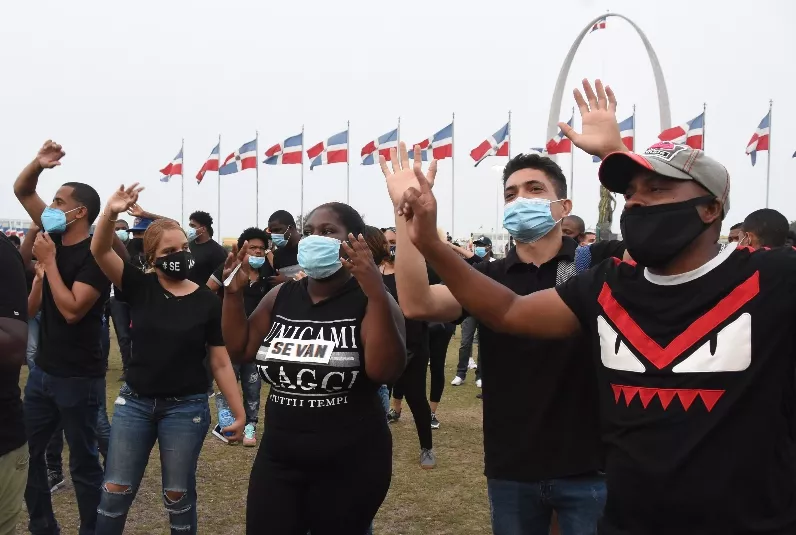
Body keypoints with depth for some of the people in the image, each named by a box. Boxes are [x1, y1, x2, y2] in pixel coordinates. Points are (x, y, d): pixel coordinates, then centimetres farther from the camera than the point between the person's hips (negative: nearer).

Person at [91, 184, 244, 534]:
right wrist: (110, 214, -35)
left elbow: (221, 363, -4)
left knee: (178, 496, 11)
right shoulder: (140, 287, -2)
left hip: (187, 408, -2)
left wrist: (239, 412, -8)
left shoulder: (207, 301, -6)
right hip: (134, 403, 2)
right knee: (115, 493, 9)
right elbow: (99, 251, -17)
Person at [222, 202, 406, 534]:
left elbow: (385, 371, -24)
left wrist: (377, 295, -33)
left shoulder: (369, 300, -11)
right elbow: (240, 351, 9)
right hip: (277, 459, 4)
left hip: (349, 465, -4)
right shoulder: (281, 296, 5)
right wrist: (233, 294, -3)